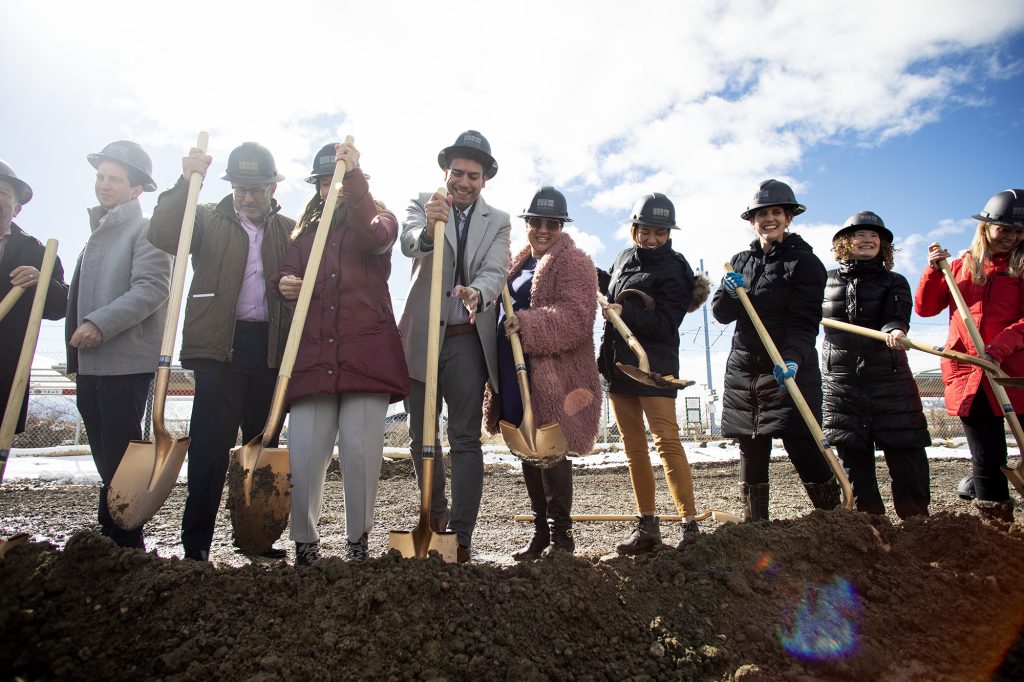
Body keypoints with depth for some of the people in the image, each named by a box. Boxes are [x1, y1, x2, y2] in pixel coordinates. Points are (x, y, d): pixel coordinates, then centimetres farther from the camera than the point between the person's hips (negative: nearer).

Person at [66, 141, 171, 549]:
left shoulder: (145, 230, -3)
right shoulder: (98, 232, 23)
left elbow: (152, 288, -17)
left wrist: (101, 323, -22)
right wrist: (76, 352, 20)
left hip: (126, 362, -8)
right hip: (90, 363, 8)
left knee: (119, 461, -7)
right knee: (108, 462, 11)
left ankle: (123, 547, 0)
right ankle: (117, 544, 20)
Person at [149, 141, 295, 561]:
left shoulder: (289, 230, 14)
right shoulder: (209, 219, 9)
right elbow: (163, 236, -9)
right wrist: (186, 182, -17)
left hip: (271, 349, 3)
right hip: (220, 347, -2)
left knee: (264, 446, 9)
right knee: (210, 446, -5)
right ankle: (196, 545, 4)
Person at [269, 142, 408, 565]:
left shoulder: (380, 220, 15)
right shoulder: (305, 231, 25)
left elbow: (377, 235, -11)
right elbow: (286, 272, 13)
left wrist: (353, 176, -22)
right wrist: (282, 283, -11)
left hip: (366, 356, -2)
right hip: (312, 356, 3)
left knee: (361, 454, -5)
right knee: (302, 457, -4)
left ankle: (358, 542, 12)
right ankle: (305, 543, 13)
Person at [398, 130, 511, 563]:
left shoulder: (498, 222, 8)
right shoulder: (422, 205, 6)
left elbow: (495, 272, -8)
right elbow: (409, 243, -15)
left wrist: (476, 293, -32)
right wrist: (428, 228, -39)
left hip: (467, 340, -1)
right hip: (421, 337, 1)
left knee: (465, 440, -2)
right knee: (421, 435, 9)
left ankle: (461, 536, 4)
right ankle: (436, 513, 30)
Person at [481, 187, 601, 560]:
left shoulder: (573, 263, -4)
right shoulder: (516, 264, 20)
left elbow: (576, 317, -17)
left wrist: (528, 325, -27)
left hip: (555, 378, -8)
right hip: (515, 377, 8)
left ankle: (561, 534, 9)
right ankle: (541, 530, 25)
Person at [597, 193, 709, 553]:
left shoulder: (673, 269, -6)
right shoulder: (625, 258, 13)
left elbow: (665, 325, -16)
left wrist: (625, 312, -23)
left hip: (654, 367, -7)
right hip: (617, 365, 7)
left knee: (667, 441, -12)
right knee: (633, 447, 8)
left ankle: (690, 523, -3)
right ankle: (647, 525, 16)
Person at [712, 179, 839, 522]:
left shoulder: (805, 262, -2)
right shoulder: (741, 261, 13)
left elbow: (805, 320, -12)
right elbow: (720, 313, 8)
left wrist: (792, 359, -27)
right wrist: (731, 293, -13)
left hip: (789, 370, -5)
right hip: (743, 369, 5)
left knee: (803, 448, -10)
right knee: (751, 450, 8)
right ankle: (754, 524, 19)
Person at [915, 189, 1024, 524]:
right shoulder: (961, 265, 14)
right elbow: (925, 307, 13)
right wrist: (934, 270, 0)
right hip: (967, 374, 2)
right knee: (986, 456, 7)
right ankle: (996, 523, 16)